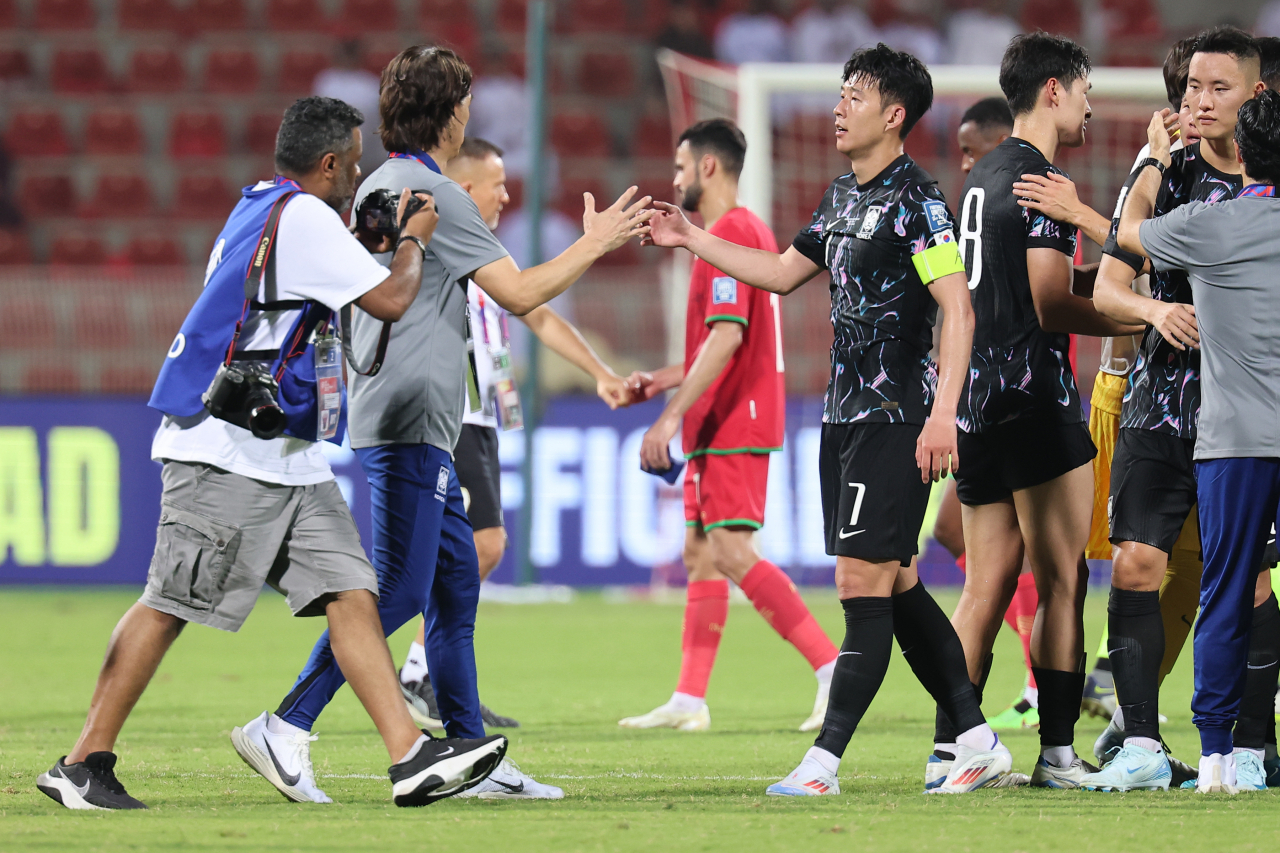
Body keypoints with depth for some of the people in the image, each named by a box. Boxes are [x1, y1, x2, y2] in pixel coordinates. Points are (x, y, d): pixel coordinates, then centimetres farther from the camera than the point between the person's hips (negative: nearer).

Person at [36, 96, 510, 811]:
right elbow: (389, 300, -15)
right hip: (228, 451, -10)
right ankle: (82, 764, 0)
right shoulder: (303, 215, -12)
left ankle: (411, 757, -6)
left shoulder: (260, 210, 17)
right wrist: (414, 240, 3)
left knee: (352, 593, 0)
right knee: (169, 605, -6)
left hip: (287, 458, 10)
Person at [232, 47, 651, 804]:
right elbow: (520, 293, -12)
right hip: (411, 422, -10)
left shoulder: (381, 187, 16)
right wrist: (595, 244, 1)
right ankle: (286, 728, -16)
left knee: (457, 585, 11)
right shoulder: (432, 193, -13)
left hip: (415, 427, 10)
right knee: (399, 590, -12)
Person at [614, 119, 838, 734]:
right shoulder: (748, 232, 19)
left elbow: (727, 335, -23)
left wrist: (673, 415, -24)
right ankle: (689, 701, 10)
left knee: (734, 554, -16)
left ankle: (833, 667, -18)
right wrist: (666, 380, 22)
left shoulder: (730, 233, -14)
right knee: (700, 555, 10)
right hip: (723, 426, 11)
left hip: (732, 427, -11)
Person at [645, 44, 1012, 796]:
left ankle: (825, 761, -8)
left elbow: (958, 310, -19)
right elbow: (784, 271, 29)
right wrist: (691, 240, 26)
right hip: (847, 415, 9)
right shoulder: (844, 196, 15)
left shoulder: (916, 199, -12)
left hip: (898, 418, -9)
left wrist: (942, 413, -26)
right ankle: (979, 741, 15)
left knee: (864, 581, -9)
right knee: (897, 586, 10)